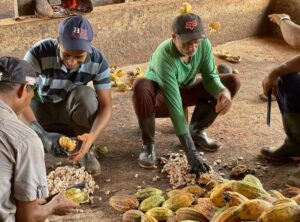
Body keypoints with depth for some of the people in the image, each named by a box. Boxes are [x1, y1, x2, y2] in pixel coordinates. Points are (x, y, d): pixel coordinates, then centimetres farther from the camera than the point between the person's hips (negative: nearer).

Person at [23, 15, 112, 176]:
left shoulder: (98, 62, -23)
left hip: (70, 112, 1)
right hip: (40, 110, -1)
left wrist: (92, 136, -42)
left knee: (86, 94, -33)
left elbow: (106, 105, -22)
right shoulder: (38, 54, -31)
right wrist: (43, 136, -48)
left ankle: (86, 150, -10)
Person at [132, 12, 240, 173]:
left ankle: (196, 130, 4)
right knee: (141, 87, -41)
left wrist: (223, 91, -37)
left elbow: (210, 76, -10)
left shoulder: (204, 44, -21)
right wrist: (191, 152, -45)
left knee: (232, 82, -11)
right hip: (159, 97, -5)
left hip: (184, 92, 6)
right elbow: (174, 106, -41)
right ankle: (148, 144, -18)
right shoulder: (165, 57, -37)